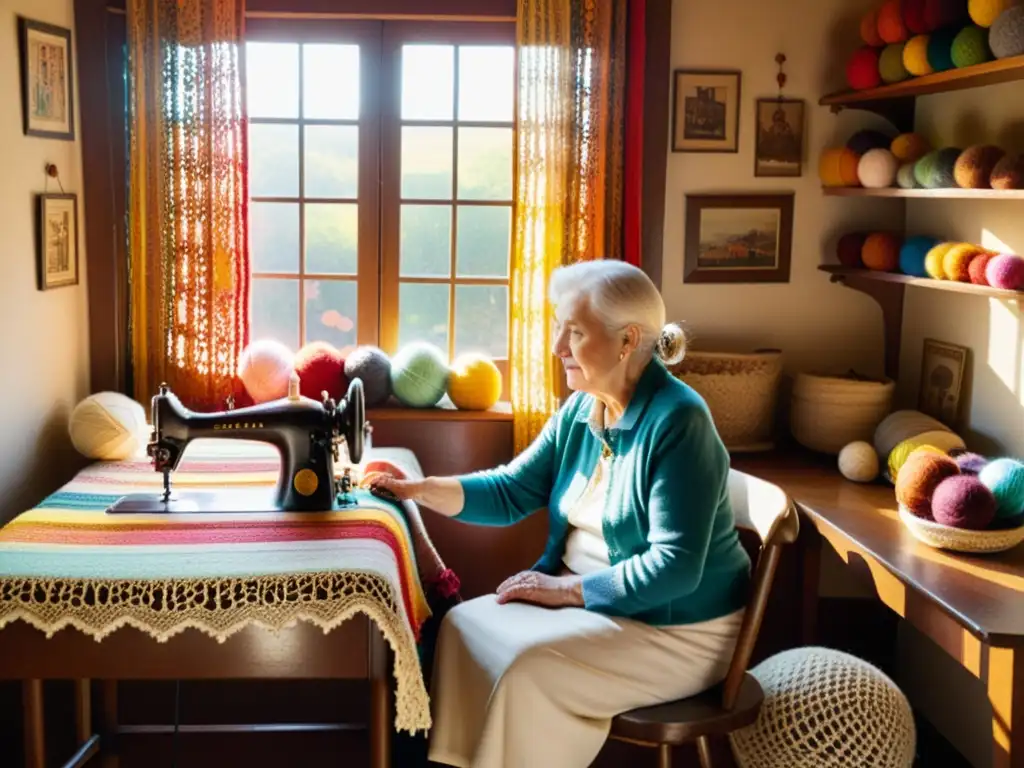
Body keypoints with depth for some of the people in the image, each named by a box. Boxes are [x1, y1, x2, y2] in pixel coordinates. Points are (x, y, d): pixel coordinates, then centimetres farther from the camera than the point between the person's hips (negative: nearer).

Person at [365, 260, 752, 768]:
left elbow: (675, 567, -26)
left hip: (673, 628, -8)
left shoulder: (677, 421, -22)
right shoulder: (579, 411, 3)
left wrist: (568, 588, -21)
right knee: (465, 626, -6)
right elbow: (511, 492, 6)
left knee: (525, 666, -25)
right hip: (586, 599, 8)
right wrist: (419, 489, -7)